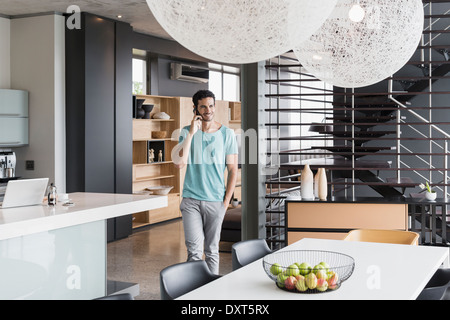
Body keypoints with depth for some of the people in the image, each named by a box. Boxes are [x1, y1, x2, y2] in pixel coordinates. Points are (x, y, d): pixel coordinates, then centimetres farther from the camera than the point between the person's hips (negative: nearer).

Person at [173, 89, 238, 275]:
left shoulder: (227, 134, 1)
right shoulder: (187, 132, 2)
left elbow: (233, 170, 3)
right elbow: (179, 164, -12)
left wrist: (226, 201, -3)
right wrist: (191, 133, -15)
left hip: (216, 201, 0)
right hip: (191, 200, 0)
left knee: (212, 250, 9)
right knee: (194, 249, -5)